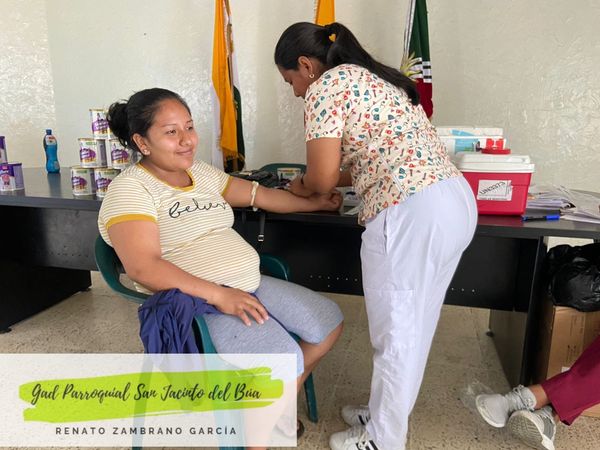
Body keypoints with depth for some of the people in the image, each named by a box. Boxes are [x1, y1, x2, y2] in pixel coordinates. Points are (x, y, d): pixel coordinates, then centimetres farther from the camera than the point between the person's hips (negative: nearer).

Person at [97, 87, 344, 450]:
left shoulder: (201, 172, 13)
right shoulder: (130, 189, -10)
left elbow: (260, 195, 20)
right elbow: (143, 267, -22)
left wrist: (315, 202, 21)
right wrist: (219, 295, -27)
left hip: (249, 285, 9)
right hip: (195, 302, -8)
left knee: (329, 320, 6)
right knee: (284, 361, -25)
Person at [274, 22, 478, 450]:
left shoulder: (325, 86, -3)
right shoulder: (372, 77, 25)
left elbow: (323, 177, -6)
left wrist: (301, 185, 16)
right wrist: (333, 180, 27)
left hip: (411, 214, -10)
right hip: (456, 200, 10)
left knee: (395, 333, 7)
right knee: (411, 326, 21)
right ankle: (385, 413, 41)